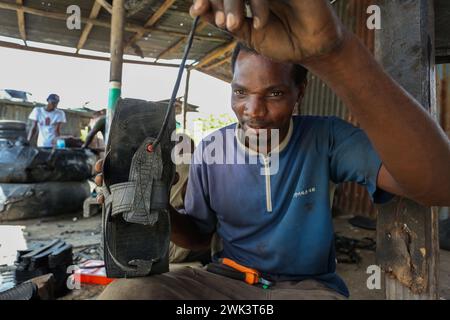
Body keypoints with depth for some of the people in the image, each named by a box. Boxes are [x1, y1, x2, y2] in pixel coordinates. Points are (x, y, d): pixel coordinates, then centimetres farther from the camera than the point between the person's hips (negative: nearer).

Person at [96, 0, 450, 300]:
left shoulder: (325, 138, -14)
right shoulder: (209, 152, -5)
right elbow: (199, 234, 7)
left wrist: (334, 49, -46)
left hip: (310, 286, 0)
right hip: (227, 281, 2)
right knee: (124, 291, -24)